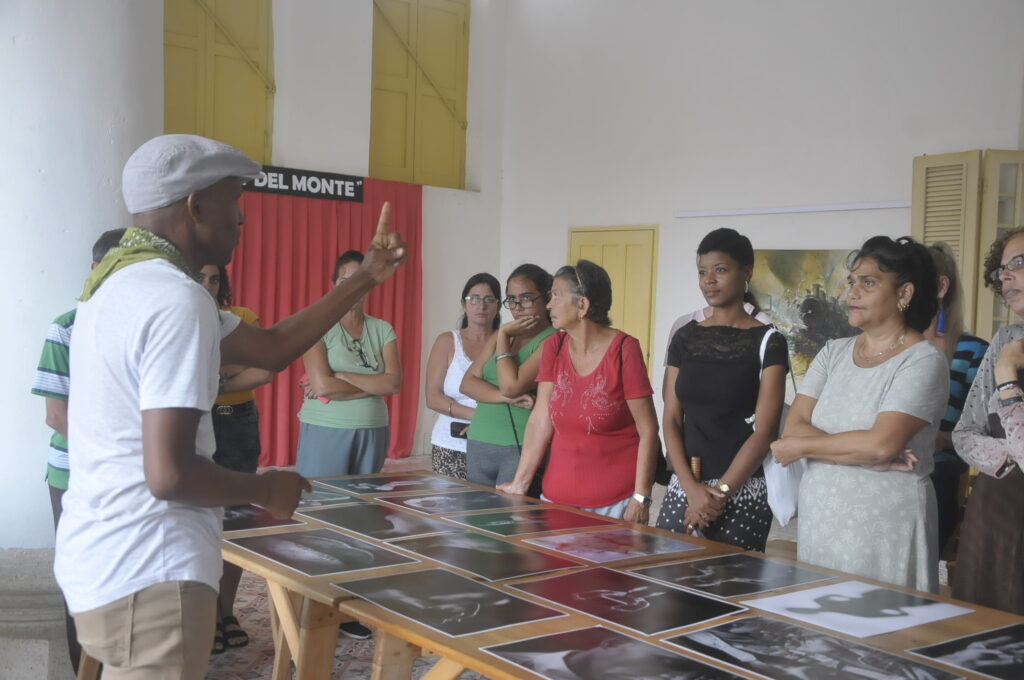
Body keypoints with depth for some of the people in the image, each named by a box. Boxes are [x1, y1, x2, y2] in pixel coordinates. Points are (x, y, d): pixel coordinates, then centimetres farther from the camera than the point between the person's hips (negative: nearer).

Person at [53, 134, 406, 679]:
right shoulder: (175, 299, -21)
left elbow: (271, 347, 11)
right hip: (146, 575, -10)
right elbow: (169, 474, -26)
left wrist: (366, 278, 13)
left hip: (102, 560, 10)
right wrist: (266, 489, -8)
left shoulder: (120, 281, 11)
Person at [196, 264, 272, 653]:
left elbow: (266, 372, -7)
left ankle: (226, 612, 20)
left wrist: (214, 382, -12)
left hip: (239, 425, 3)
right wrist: (237, 366, -14)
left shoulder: (243, 317, 6)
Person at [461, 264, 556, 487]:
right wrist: (506, 397, -12)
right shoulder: (499, 337, 15)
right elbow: (468, 383, 6)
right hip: (479, 445, 7)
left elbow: (511, 385, -17)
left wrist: (504, 335, -6)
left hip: (521, 449, -7)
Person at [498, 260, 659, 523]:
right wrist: (519, 484, -4)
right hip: (558, 495, 4)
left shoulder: (624, 349, -12)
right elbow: (540, 421, 0)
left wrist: (641, 498, -15)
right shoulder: (553, 347, 2)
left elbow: (648, 430, -12)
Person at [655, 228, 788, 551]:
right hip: (684, 486, 4)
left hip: (742, 490, -3)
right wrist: (692, 488, -9)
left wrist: (720, 492, -13)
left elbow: (764, 430, -9)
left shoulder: (767, 342, -3)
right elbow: (671, 420, 4)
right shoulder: (685, 337, 8)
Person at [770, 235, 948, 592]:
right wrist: (867, 456, -15)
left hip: (884, 528, -5)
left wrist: (802, 447, -8)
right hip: (819, 522, 5)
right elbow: (793, 427, -2)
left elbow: (881, 444, -20)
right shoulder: (833, 352, 9)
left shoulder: (924, 362, -8)